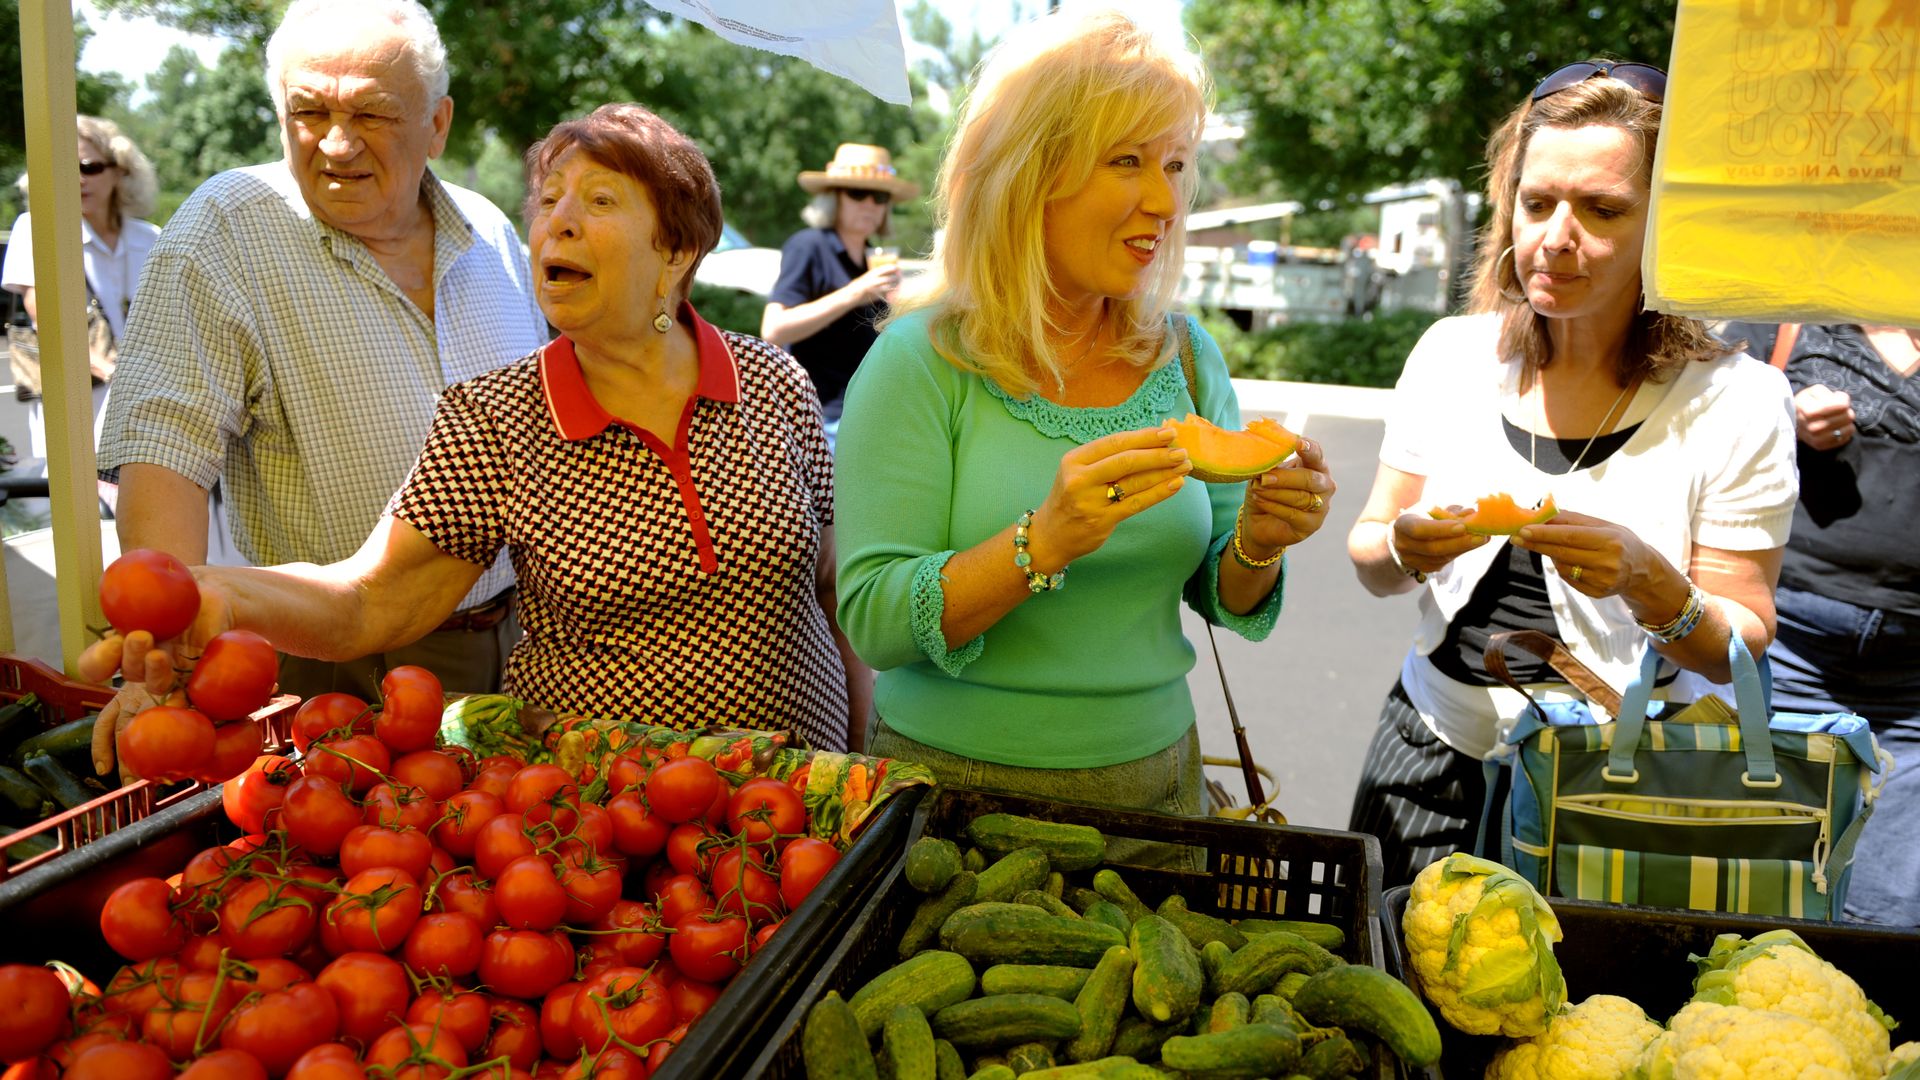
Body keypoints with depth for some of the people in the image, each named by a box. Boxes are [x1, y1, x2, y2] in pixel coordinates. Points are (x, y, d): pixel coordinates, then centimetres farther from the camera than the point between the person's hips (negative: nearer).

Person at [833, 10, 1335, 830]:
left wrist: (1257, 544, -17)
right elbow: (872, 622, -19)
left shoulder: (1186, 356, -1)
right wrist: (1044, 541, -32)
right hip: (955, 784, -4)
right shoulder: (919, 363, -14)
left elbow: (1223, 602, 4)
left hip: (1150, 777, 4)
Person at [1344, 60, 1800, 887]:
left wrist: (1649, 584, -27)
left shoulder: (1736, 401, -11)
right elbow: (1369, 560, 3)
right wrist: (1403, 549, -20)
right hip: (1436, 752, 3)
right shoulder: (1452, 355, -3)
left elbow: (1741, 650, -8)